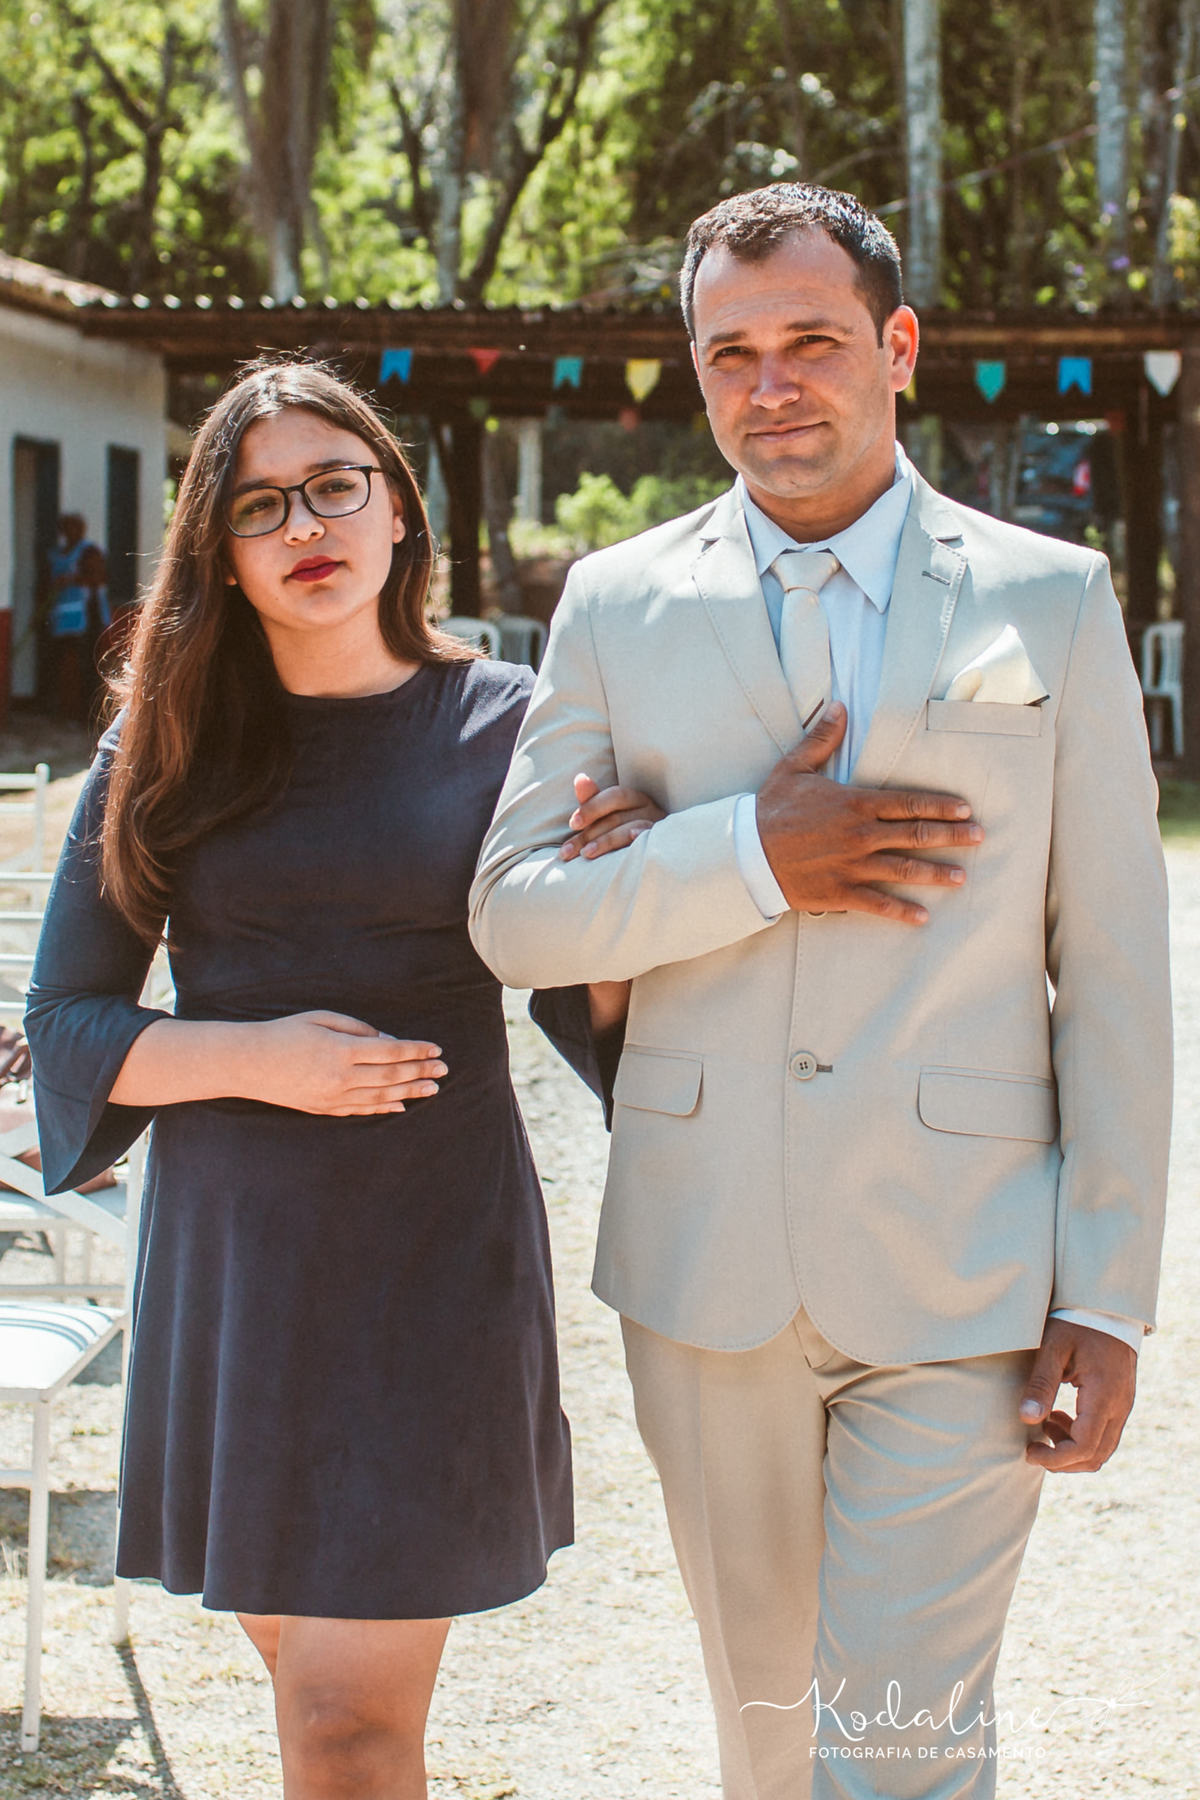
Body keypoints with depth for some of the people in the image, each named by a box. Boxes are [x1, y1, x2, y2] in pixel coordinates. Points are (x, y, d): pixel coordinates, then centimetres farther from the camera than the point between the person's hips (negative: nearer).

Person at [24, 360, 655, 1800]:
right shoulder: (164, 749, 3)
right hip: (233, 1240, 2)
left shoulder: (506, 726, 0)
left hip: (435, 1243, -2)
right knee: (300, 1644, 15)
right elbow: (64, 1019, 5)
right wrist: (253, 1058, -11)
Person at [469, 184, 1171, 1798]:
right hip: (707, 1274, 2)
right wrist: (754, 859, -16)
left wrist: (1106, 1297, -5)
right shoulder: (620, 605, 5)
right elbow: (513, 916, -1)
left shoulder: (1053, 603, 1)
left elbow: (1113, 977, 0)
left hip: (959, 1283, -2)